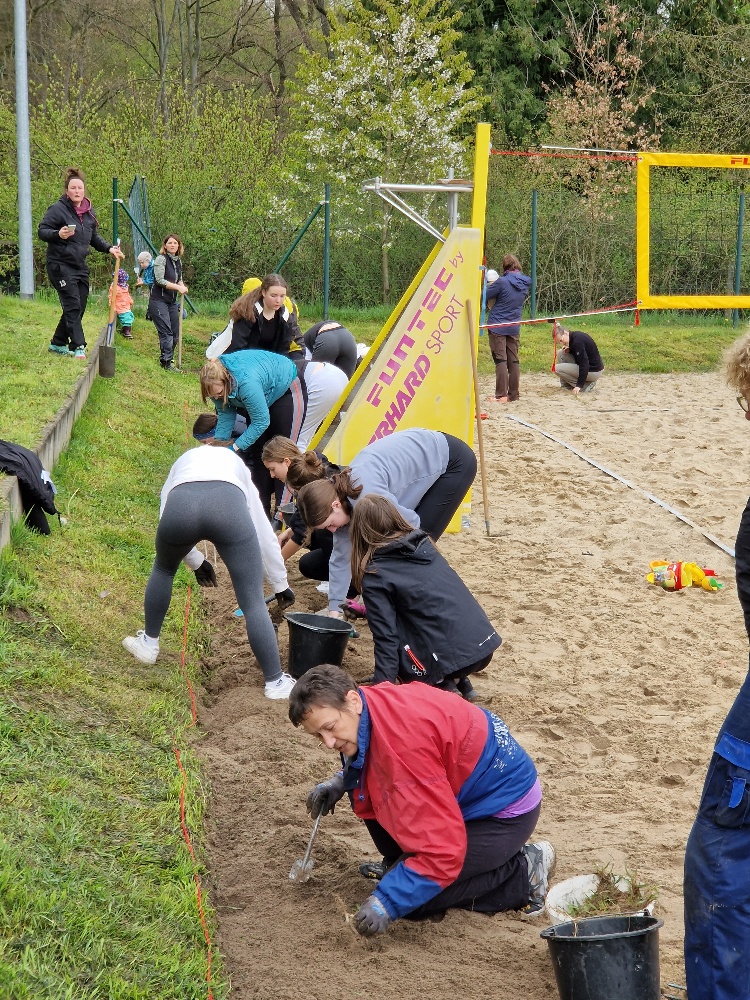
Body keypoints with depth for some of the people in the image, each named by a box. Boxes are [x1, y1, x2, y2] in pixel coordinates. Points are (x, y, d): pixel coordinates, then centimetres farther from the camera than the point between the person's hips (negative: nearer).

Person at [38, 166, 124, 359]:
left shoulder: (88, 211, 12)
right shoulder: (57, 209, -10)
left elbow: (94, 237, 24)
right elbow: (41, 231, -10)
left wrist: (109, 249, 11)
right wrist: (58, 234, -28)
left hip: (80, 266, 8)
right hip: (60, 265, -8)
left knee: (79, 307, 9)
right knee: (72, 306, -14)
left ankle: (58, 343, 21)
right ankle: (78, 347, -14)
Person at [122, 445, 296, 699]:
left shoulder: (184, 461, 43)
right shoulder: (237, 466, 41)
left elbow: (167, 517, 39)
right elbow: (265, 535, 41)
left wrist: (196, 562, 53)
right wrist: (281, 585, 50)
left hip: (181, 502, 2)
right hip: (228, 505, -1)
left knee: (163, 569, 35)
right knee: (253, 601, 5)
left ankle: (148, 643, 47)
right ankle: (275, 682, 7)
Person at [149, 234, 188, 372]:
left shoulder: (178, 261, 12)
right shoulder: (161, 259, -10)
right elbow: (160, 280, -18)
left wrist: (183, 286, -1)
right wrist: (178, 287, -22)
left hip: (172, 301, 8)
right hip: (159, 300, -8)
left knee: (175, 333, 9)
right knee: (166, 332, -12)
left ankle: (166, 359, 22)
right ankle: (167, 362, -8)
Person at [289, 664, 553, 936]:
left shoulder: (402, 744, -35)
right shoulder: (374, 702, -8)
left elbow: (443, 850, -36)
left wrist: (387, 902, -36)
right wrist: (341, 782, 2)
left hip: (505, 811, -9)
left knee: (413, 898, -16)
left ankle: (523, 872, -2)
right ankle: (401, 865, 15)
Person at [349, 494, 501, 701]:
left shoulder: (375, 575, -4)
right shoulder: (424, 545, 14)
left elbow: (386, 636, -9)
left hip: (450, 656, -7)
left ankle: (441, 686, 0)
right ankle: (459, 680, 16)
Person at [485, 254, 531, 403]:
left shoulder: (502, 282, -16)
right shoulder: (525, 283, 3)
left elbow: (484, 297, -11)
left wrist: (489, 285, 11)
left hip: (497, 326, -5)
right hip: (514, 327, 5)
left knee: (500, 360, -2)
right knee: (513, 361, 9)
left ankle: (501, 395, -5)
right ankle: (513, 395, 12)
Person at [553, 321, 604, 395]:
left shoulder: (577, 341, -25)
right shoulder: (573, 337, 4)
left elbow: (584, 365, -28)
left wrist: (579, 385, -29)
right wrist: (568, 350, 0)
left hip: (594, 371, -10)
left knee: (557, 368, -12)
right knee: (560, 353, 9)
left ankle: (586, 385, -7)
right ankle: (566, 386, 10)